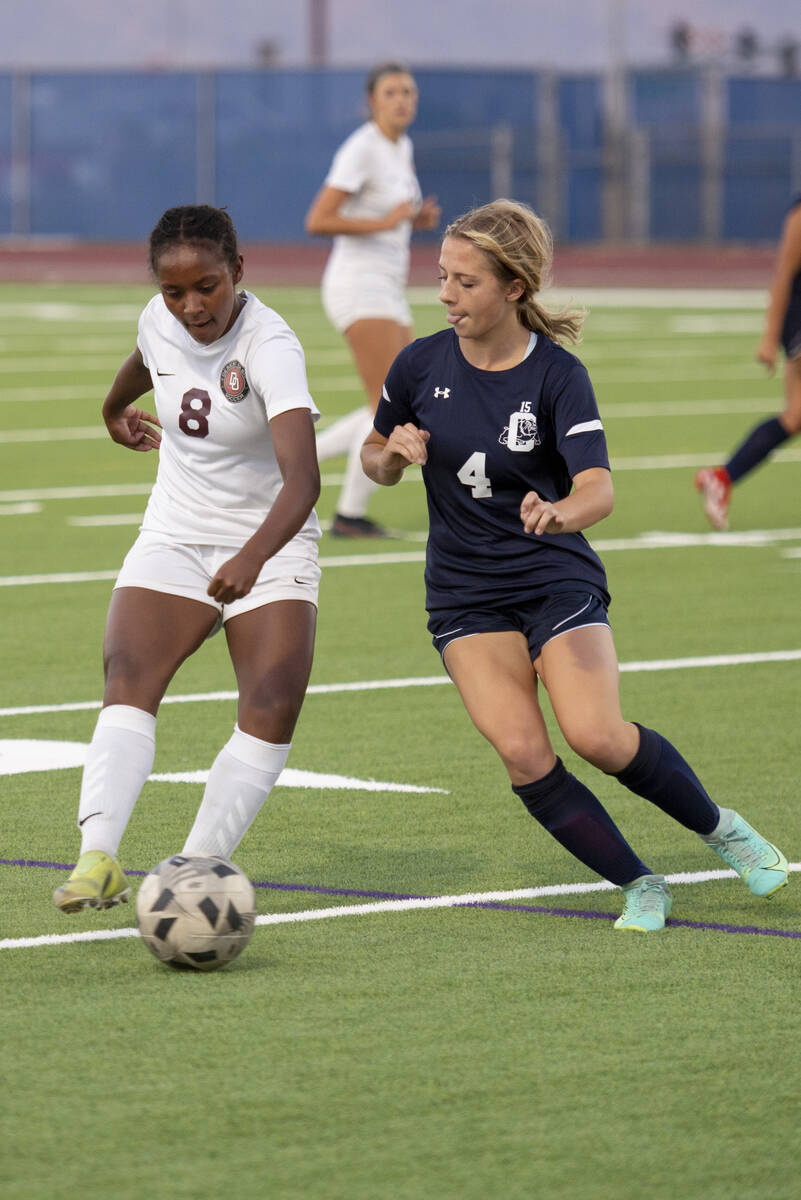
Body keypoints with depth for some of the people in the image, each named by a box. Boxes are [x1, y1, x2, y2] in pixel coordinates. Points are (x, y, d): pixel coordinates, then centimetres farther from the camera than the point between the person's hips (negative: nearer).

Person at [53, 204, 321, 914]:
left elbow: (303, 478, -38)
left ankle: (198, 867, -11)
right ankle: (98, 858, -32)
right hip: (173, 541, 4)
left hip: (271, 548, -3)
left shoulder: (270, 346, -24)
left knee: (272, 713, -19)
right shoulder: (161, 321, -6)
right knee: (128, 682, -19)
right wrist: (116, 407, 45)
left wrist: (253, 558, -55)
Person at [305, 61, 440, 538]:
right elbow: (318, 221, -20)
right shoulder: (361, 150, -14)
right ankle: (351, 514, -3)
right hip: (359, 284, -9)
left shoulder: (403, 148, 13)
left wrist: (418, 218, 6)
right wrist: (386, 221, -23)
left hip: (387, 288, 9)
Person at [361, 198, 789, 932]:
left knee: (596, 735, -21)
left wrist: (560, 513, -46)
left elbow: (599, 489, -24)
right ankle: (639, 885, -1)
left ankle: (718, 827, 7)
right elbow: (377, 462, 13)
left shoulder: (558, 376, -11)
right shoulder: (421, 365, -3)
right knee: (521, 751, -16)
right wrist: (394, 452, -11)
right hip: (465, 593, 3)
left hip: (558, 579, -3)